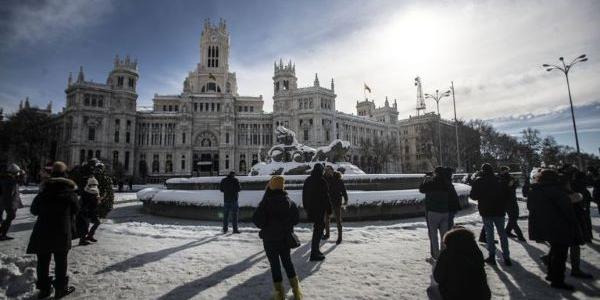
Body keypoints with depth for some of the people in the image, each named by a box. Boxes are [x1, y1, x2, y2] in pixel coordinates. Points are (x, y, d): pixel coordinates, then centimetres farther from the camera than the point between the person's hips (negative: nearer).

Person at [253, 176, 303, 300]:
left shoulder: (266, 202, -17)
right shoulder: (290, 202, -3)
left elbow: (257, 220, -17)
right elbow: (296, 219, 4)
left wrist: (265, 227, 3)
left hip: (270, 239, -4)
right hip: (286, 238, 4)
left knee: (275, 264, 9)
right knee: (287, 262, 19)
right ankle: (296, 290, 21)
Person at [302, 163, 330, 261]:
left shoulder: (307, 180, 9)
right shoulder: (321, 181, -16)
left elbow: (304, 195, 15)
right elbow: (326, 196, -15)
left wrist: (306, 207, 23)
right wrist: (328, 208, -5)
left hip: (310, 208, 8)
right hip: (319, 209, -8)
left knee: (317, 227, 24)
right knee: (319, 228, -2)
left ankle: (315, 247, 37)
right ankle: (314, 253, -2)